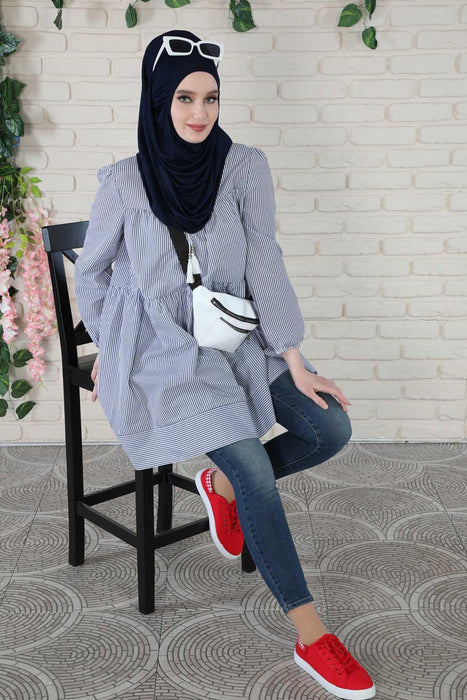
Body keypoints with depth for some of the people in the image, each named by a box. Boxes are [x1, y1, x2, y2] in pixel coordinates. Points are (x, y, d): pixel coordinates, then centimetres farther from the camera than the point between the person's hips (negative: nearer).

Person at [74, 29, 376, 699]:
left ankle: (223, 483, 16)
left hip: (235, 338, 4)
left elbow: (265, 265, -5)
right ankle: (311, 637, -10)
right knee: (256, 471, -20)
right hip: (159, 354, -4)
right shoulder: (125, 182, -7)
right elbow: (90, 271, 7)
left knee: (331, 429, -11)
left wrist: (295, 361, -9)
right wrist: (108, 349, 10)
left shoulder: (245, 166, -3)